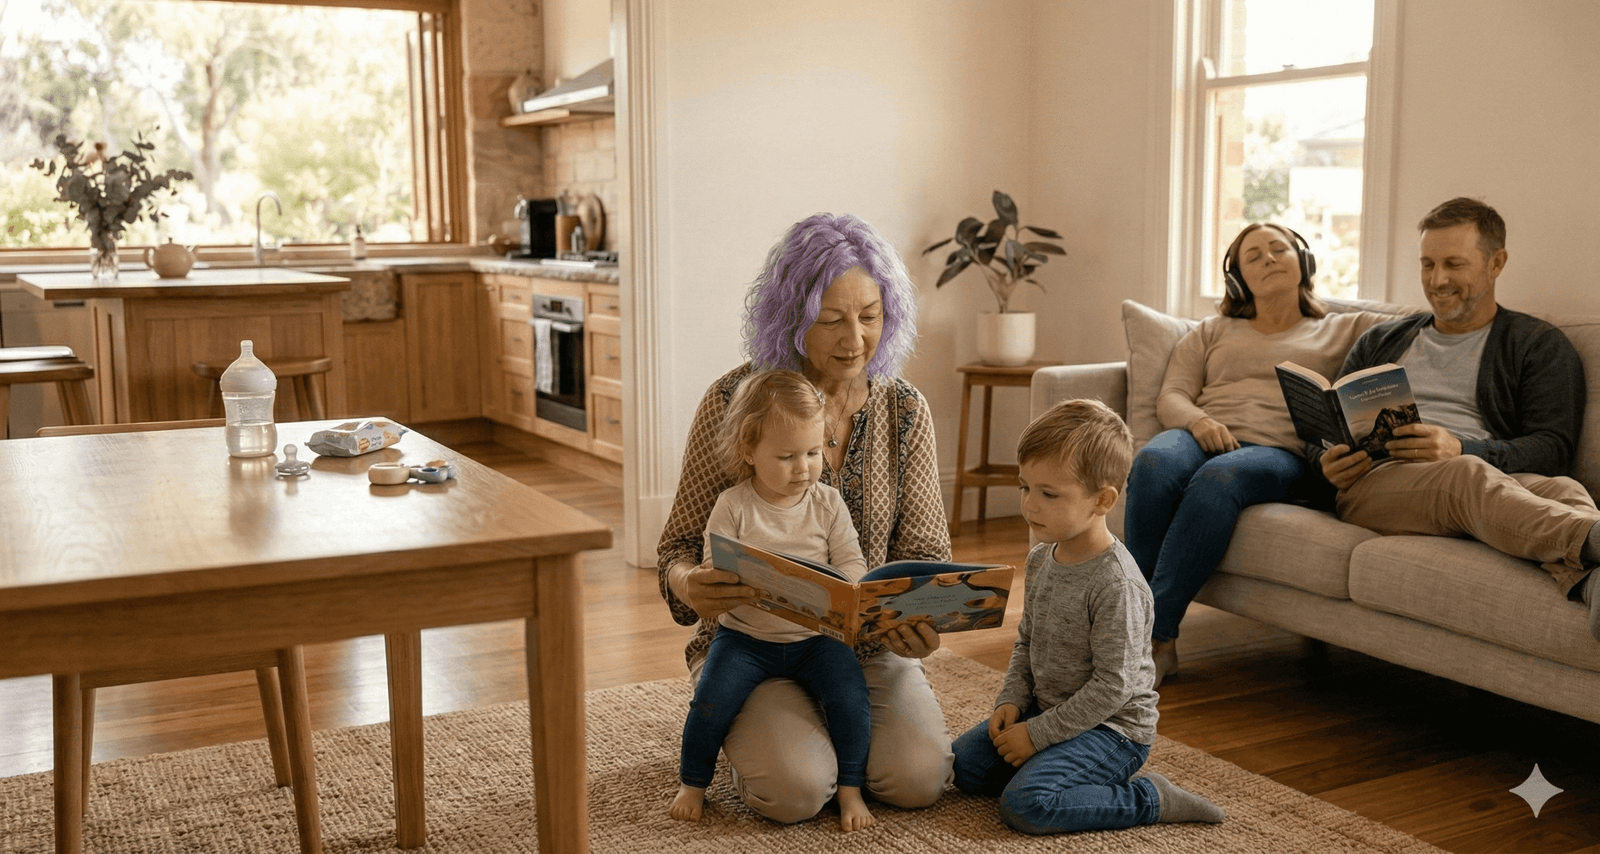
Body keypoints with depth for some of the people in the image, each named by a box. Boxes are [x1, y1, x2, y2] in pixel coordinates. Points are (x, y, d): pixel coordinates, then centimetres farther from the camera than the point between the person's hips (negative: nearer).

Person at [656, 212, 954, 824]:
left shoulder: (905, 411, -2)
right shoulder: (737, 401, -12)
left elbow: (924, 550, -2)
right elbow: (683, 540, -7)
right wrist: (687, 584, -32)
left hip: (867, 644, 3)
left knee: (918, 779, -17)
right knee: (795, 790, -24)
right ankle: (748, 726, 13)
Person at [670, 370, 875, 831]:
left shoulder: (828, 504, 0)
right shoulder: (733, 507, -6)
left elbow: (852, 563, -2)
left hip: (815, 636, 1)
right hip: (745, 636, -1)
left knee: (850, 694, -20)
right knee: (713, 698, -19)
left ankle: (851, 789, 2)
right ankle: (692, 783, 9)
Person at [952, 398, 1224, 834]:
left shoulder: (1115, 583, -25)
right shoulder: (1040, 559, 1)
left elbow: (1113, 686, -24)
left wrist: (1038, 733, -20)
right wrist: (1011, 702, -1)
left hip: (1113, 726, -8)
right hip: (1049, 709, 8)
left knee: (1025, 805, -24)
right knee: (964, 763, 4)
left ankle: (1149, 799, -9)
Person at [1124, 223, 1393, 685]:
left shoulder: (1344, 330, 26)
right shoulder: (1213, 331, 29)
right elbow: (1171, 396, 15)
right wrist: (1198, 421, -6)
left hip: (1279, 451, -2)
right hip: (1204, 438, 2)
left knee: (1219, 478, -39)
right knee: (1153, 462, -36)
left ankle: (1154, 635, -38)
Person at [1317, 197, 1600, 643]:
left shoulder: (1541, 345, 19)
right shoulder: (1380, 342, 31)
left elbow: (1553, 450, 4)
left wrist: (1460, 450, -16)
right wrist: (1330, 462, -2)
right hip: (1375, 482, 0)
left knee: (1562, 489, -37)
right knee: (1469, 476, -37)